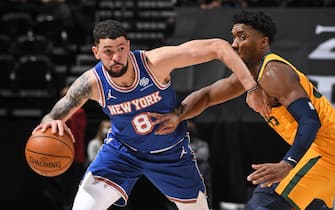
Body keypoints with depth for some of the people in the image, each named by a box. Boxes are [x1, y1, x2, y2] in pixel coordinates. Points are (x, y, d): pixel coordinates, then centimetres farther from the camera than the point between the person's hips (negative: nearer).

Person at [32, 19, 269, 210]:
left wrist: (251, 88, -38)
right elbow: (53, 117, -18)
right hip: (123, 150, 0)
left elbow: (218, 47, -32)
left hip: (172, 152, 0)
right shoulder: (91, 83, -26)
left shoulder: (155, 62, -33)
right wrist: (53, 124, -44)